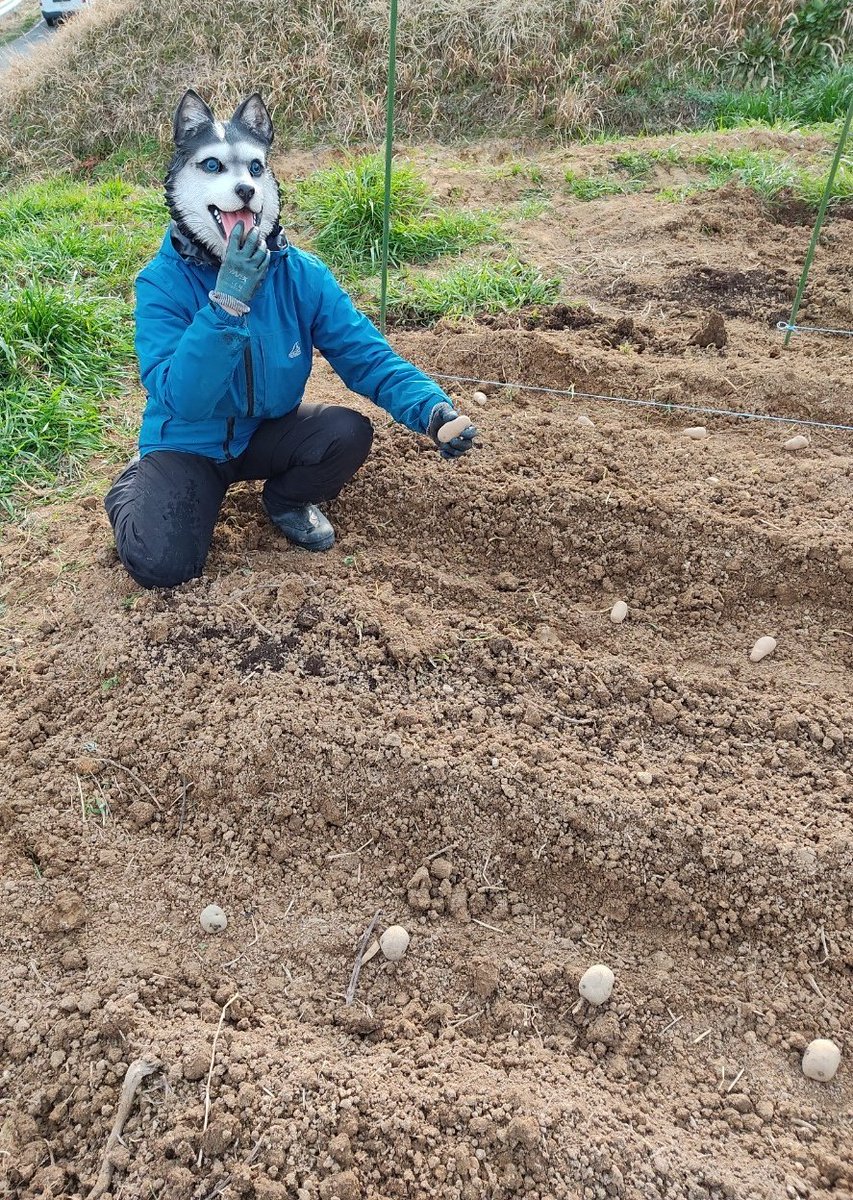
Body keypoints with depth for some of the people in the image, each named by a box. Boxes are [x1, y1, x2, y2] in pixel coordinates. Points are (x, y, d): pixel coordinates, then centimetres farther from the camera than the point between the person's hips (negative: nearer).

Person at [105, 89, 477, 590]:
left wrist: (432, 408, -33)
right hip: (188, 445, -3)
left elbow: (368, 356, -14)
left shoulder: (302, 274, -13)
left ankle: (287, 500, 10)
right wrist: (228, 300, -42)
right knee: (162, 563, -23)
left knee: (351, 432, -24)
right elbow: (181, 402, -32)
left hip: (268, 431, 3)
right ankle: (132, 488, 14)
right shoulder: (163, 283, -21)